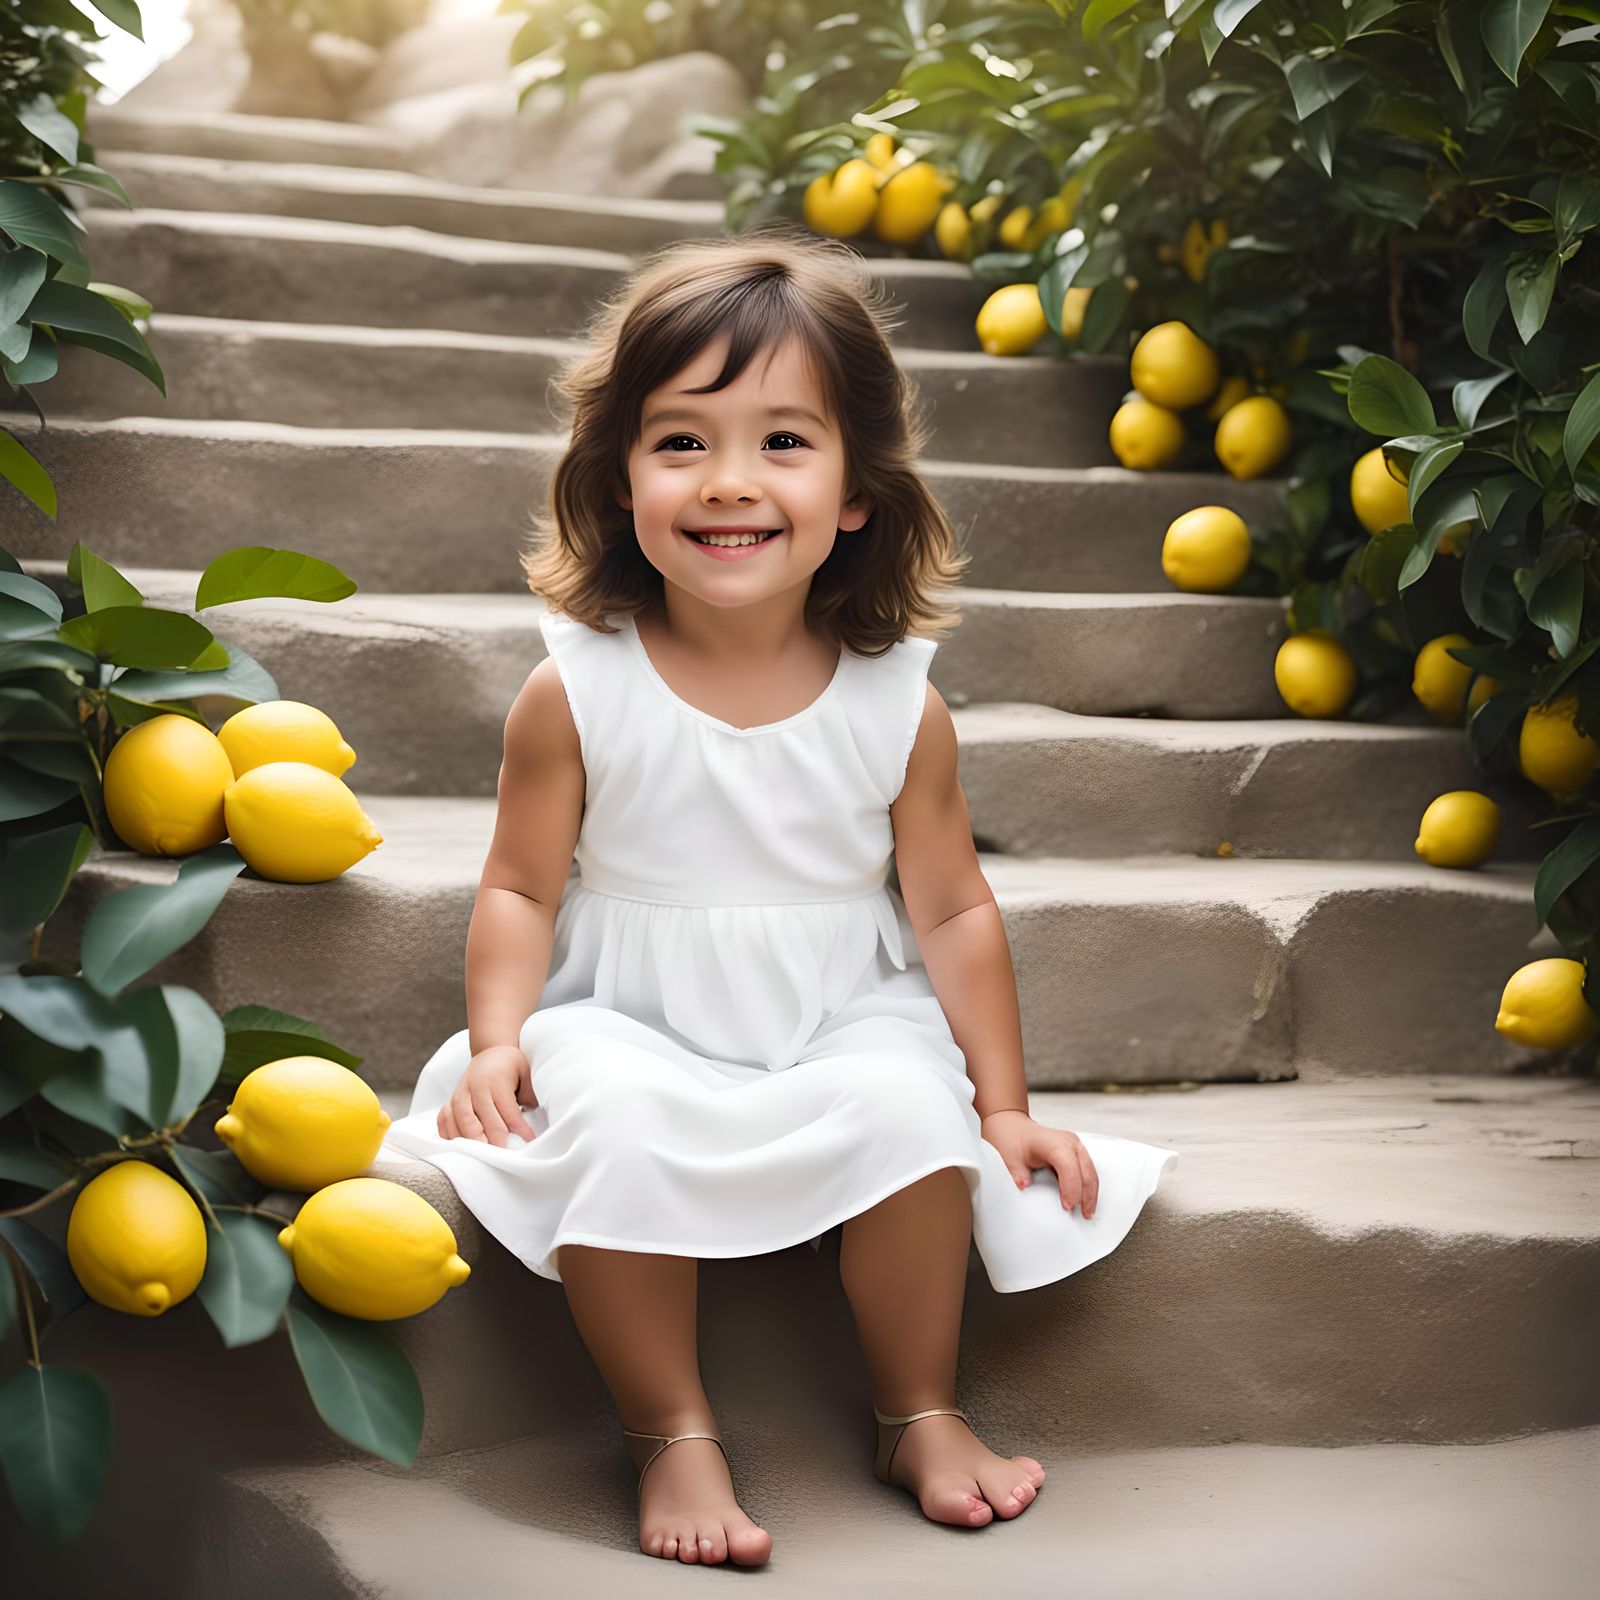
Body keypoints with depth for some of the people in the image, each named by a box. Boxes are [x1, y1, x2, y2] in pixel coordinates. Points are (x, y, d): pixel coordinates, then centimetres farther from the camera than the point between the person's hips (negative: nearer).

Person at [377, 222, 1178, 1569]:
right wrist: (496, 1038, -18)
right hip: (632, 1020, -1)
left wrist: (1003, 1104, 0)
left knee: (912, 1102, -27)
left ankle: (922, 1416, -4)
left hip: (845, 1021, 1)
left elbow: (952, 908, 0)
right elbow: (522, 888, -2)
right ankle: (673, 1435, -12)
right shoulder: (578, 689, -10)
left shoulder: (897, 700, -8)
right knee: (613, 1118, -31)